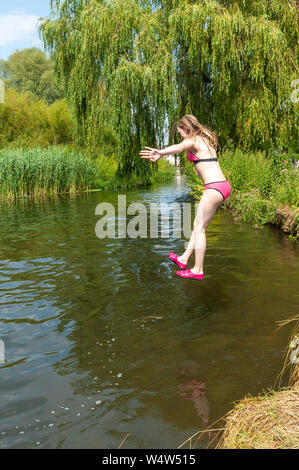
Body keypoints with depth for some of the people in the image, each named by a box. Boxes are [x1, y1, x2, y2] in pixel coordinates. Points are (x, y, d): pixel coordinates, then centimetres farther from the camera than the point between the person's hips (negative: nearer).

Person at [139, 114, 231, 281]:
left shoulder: (193, 141, -8)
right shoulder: (205, 140, 20)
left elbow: (179, 147, -32)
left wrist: (161, 153, -50)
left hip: (214, 188, -9)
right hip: (223, 185, 10)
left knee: (199, 228, 0)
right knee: (198, 225, 18)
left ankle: (198, 270, 7)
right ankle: (184, 258, 27)